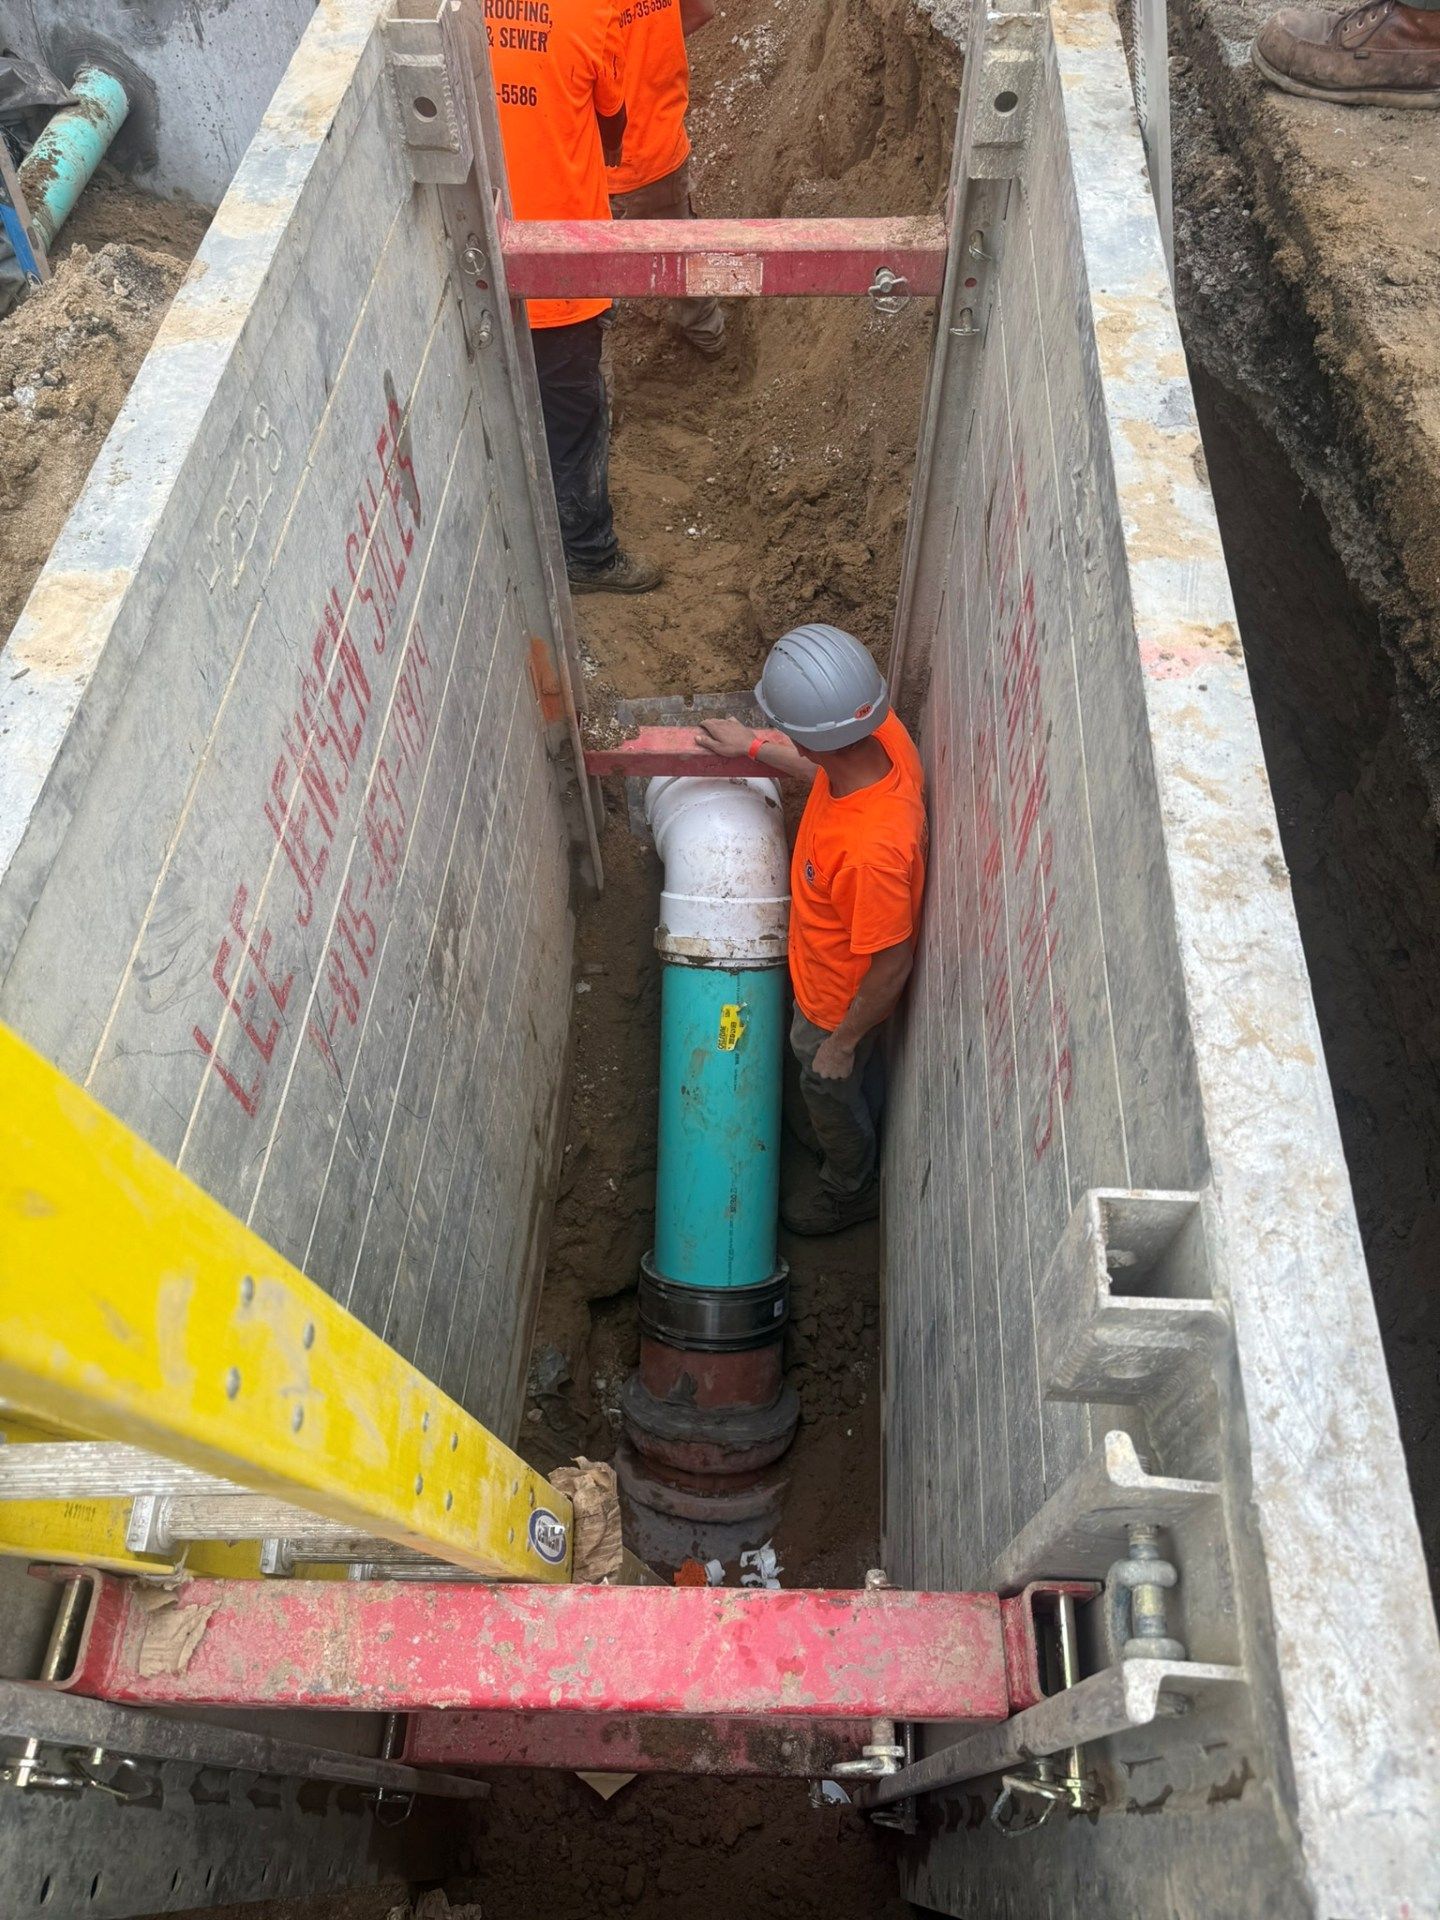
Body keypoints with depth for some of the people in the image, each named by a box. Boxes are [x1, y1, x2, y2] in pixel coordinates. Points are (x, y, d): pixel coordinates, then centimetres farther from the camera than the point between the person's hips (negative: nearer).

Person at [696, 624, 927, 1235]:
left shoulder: (872, 848, -49)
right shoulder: (881, 734, -26)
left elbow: (891, 967, -32)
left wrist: (841, 1043, -16)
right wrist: (753, 747, 9)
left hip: (844, 998, -7)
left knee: (829, 1089, 25)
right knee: (861, 1078, 36)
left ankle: (851, 1190, 57)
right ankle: (859, 1146, 67)